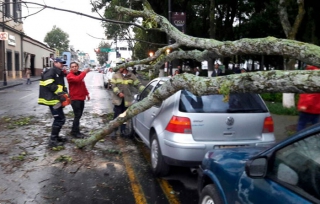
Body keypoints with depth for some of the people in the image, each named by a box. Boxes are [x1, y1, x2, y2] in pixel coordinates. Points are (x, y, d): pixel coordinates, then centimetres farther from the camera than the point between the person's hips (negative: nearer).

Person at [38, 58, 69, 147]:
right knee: (60, 119, -9)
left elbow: (61, 86, 20)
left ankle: (55, 136, 29)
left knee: (60, 119, 17)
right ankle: (52, 140, -3)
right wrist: (60, 93, -25)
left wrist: (65, 92, 1)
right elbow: (49, 84, -24)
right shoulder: (51, 72, -10)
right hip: (53, 99, -10)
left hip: (57, 100, 10)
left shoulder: (59, 74, 20)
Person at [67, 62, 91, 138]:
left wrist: (87, 93, 20)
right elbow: (77, 79, -32)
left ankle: (75, 131, 25)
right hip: (75, 99, -8)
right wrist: (85, 72, -25)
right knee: (77, 115, -9)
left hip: (81, 98, 8)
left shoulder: (80, 74, 12)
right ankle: (75, 132, 1)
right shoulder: (70, 76, -12)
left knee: (79, 115, 14)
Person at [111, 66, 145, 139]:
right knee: (116, 116, 1)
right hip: (118, 99, -1)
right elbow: (113, 85, -4)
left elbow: (138, 84, 3)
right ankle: (115, 132, 8)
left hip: (127, 100, 1)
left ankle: (122, 131, 23)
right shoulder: (116, 75, 3)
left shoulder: (131, 76, 4)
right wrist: (118, 93, -17)